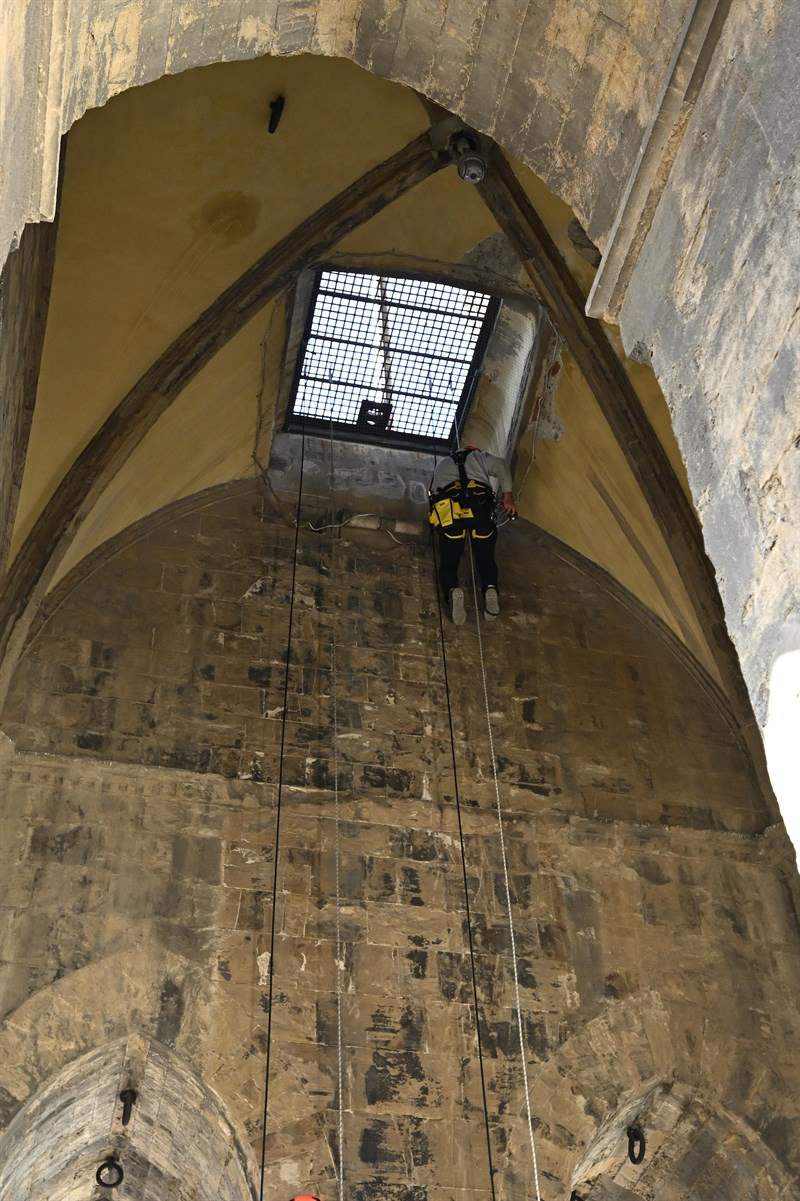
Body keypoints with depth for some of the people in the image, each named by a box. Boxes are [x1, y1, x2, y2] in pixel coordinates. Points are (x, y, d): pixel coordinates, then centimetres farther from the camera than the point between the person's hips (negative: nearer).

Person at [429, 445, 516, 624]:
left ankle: (452, 591, -25)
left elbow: (434, 491, 30)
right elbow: (500, 465, 9)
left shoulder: (442, 464, 38)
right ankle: (490, 588, -18)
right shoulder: (480, 456, 29)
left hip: (448, 511, 1)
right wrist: (508, 495, 6)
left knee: (448, 563, 10)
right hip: (480, 507, 0)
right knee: (486, 560, 15)